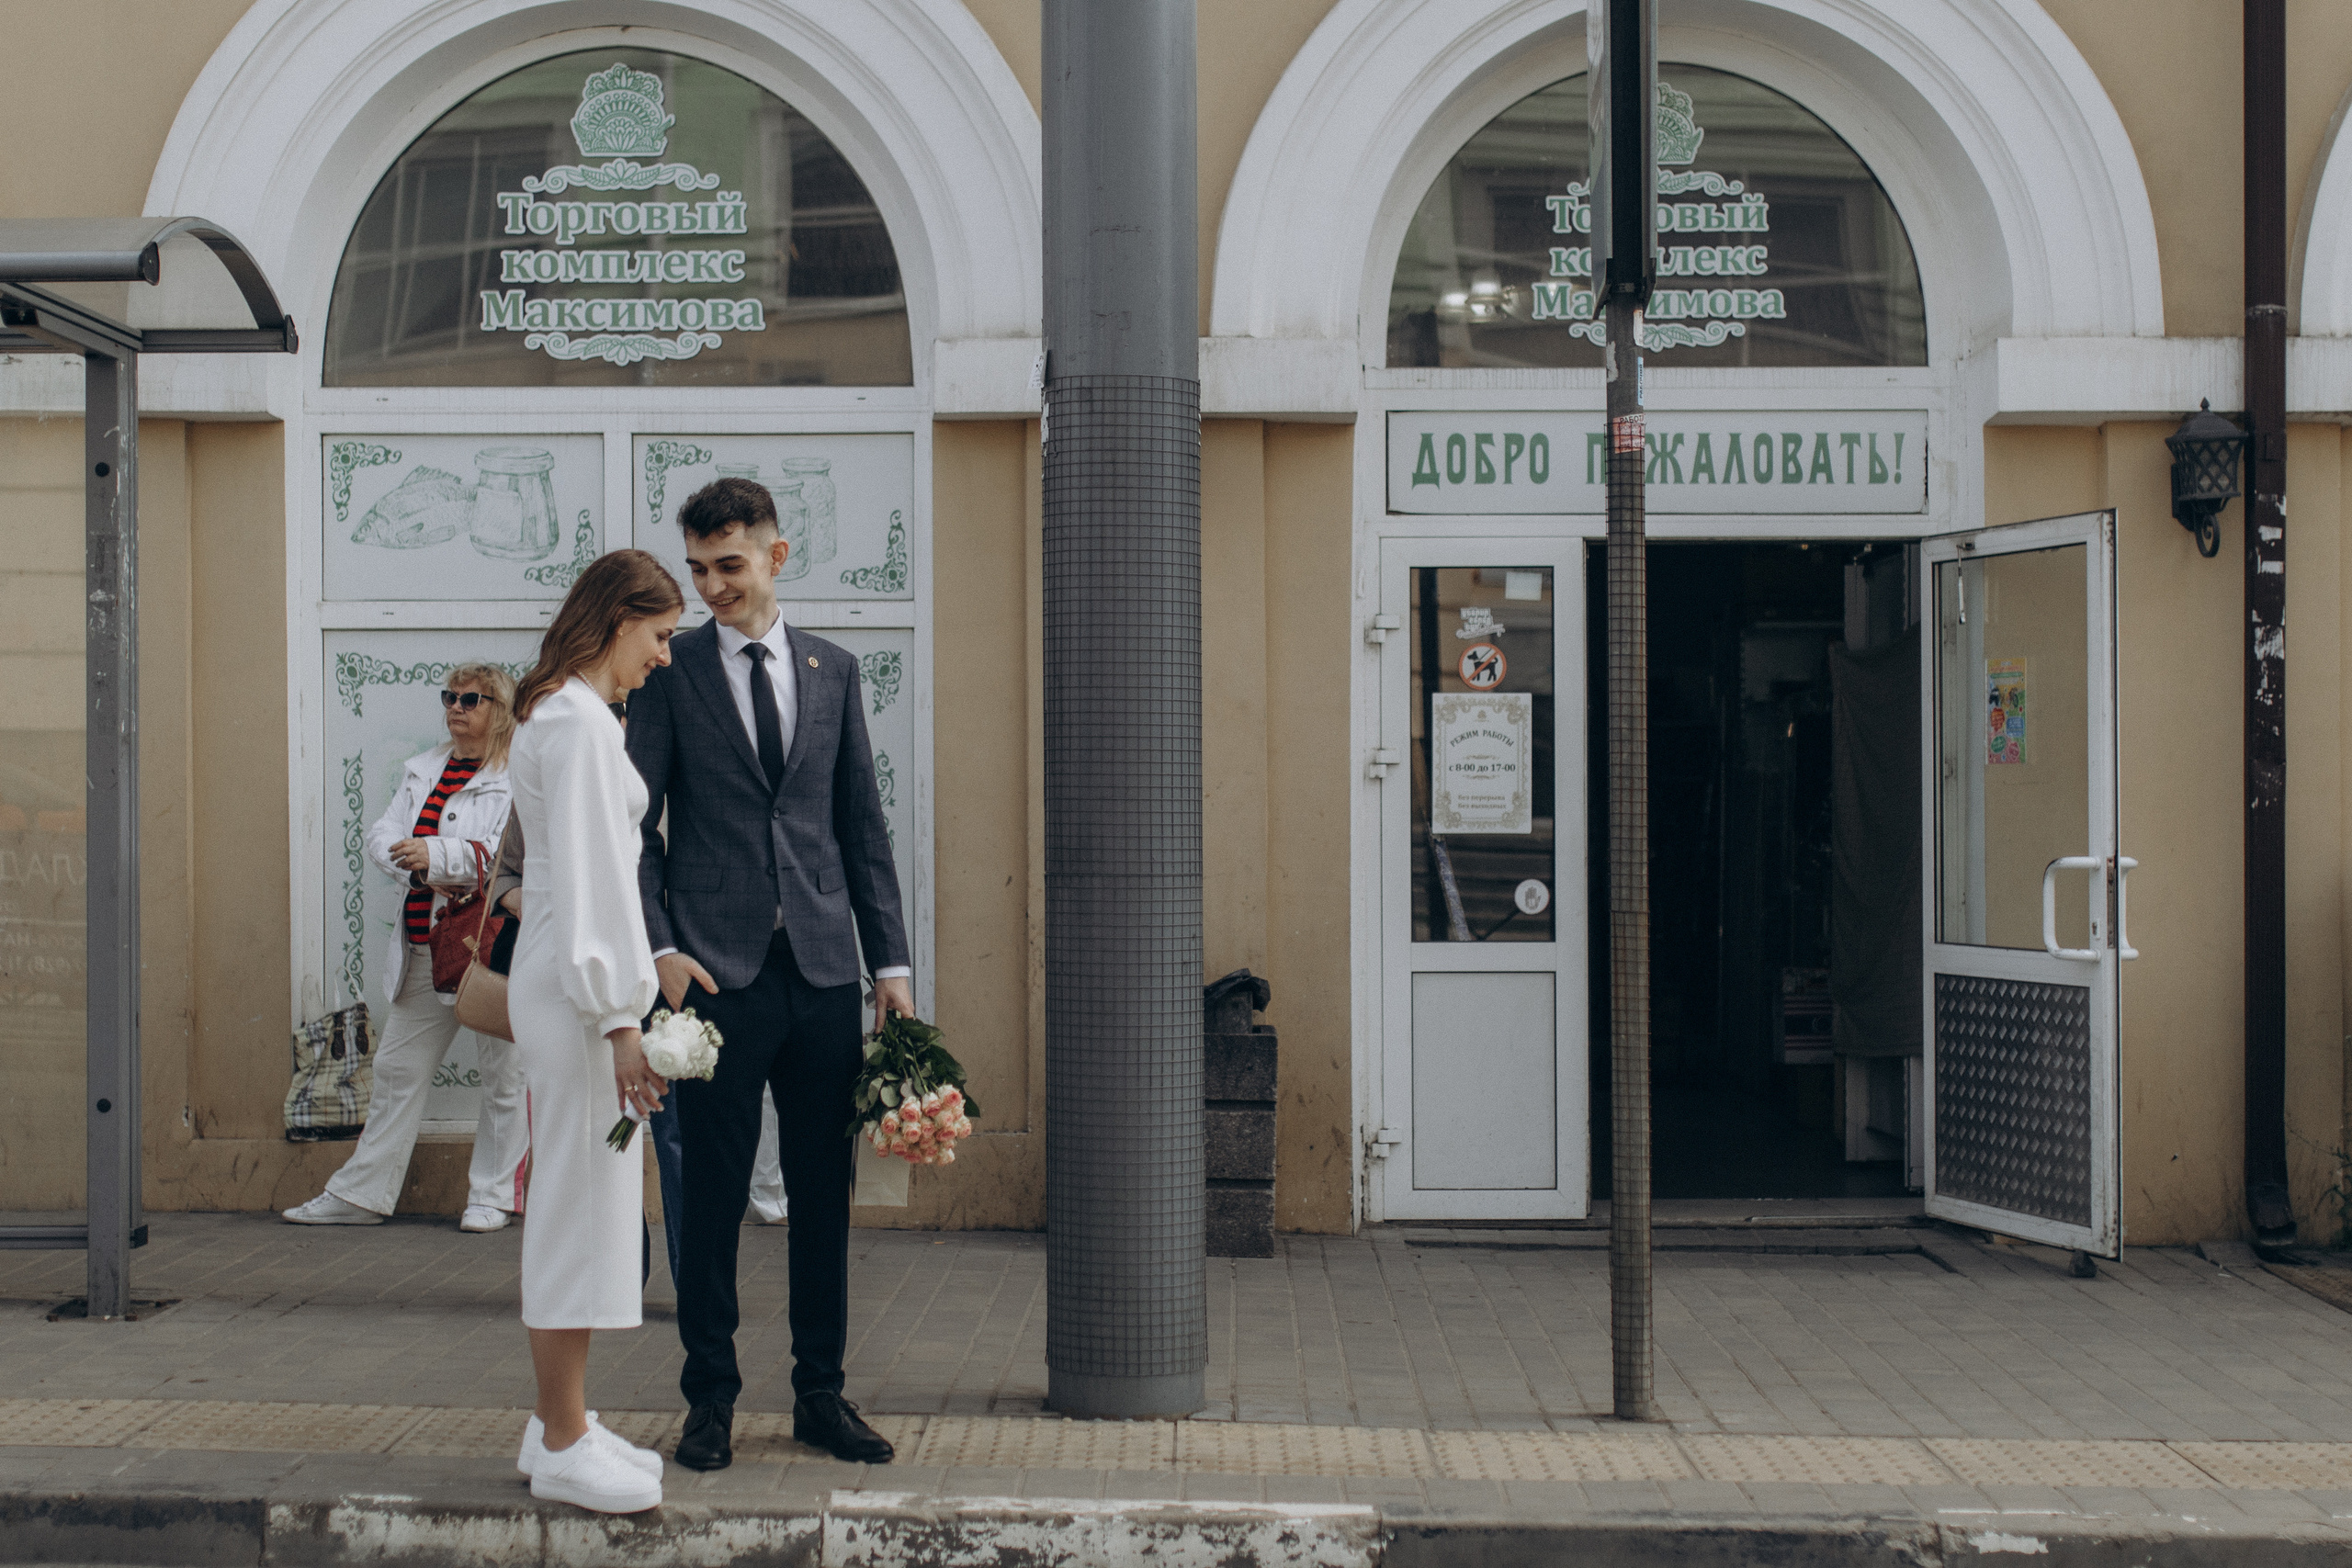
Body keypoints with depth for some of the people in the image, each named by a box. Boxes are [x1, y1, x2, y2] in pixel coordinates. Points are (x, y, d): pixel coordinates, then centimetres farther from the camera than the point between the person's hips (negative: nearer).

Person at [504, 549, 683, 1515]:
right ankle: (564, 1446, 2)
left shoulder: (561, 713, 17)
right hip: (576, 990, -11)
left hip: (558, 981, 11)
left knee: (577, 1207, 14)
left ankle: (560, 1425, 22)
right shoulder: (579, 721, -15)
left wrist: (633, 981, 18)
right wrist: (619, 1019, -20)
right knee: (579, 1205, -5)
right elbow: (588, 878, -19)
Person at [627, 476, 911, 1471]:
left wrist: (891, 960, 7)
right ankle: (710, 1398, 14)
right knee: (713, 1194, 1)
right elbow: (637, 828, 1)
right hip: (718, 972, -3)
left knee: (825, 1193, 8)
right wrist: (659, 949, -12)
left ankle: (820, 1395, 18)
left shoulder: (833, 672, 11)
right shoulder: (670, 673, 3)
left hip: (825, 971, 3)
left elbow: (863, 826, 13)